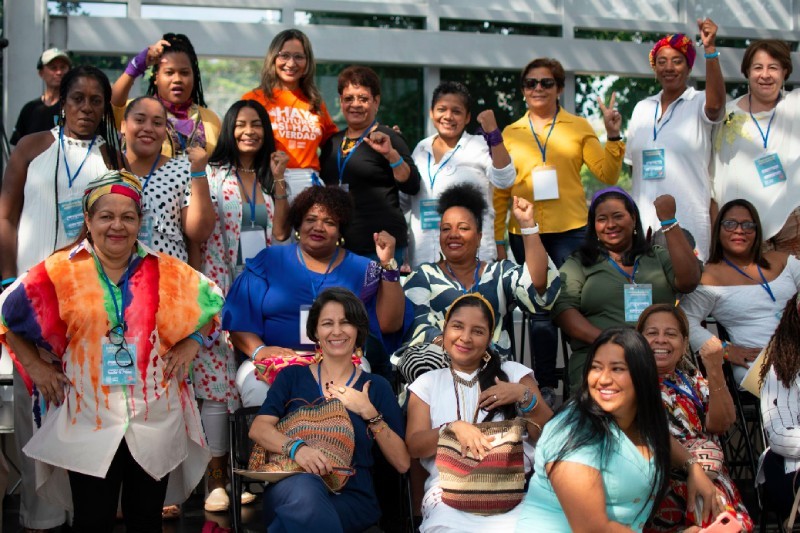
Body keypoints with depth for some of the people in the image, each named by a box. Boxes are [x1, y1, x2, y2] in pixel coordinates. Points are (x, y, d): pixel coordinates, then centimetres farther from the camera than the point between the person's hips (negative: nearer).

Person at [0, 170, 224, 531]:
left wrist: (192, 343, 1)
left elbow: (212, 303, 14)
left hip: (156, 419, 2)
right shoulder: (59, 273, -4)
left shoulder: (167, 272, 1)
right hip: (88, 422, -1)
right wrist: (34, 366, 2)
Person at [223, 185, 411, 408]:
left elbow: (389, 324, 2)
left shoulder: (361, 269, 13)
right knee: (258, 388, -32)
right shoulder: (269, 260, 13)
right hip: (276, 361, 0)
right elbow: (239, 319, 6)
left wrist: (388, 265, -5)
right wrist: (259, 350, -14)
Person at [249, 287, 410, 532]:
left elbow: (402, 463, 9)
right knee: (304, 486, -37)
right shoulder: (292, 376, 16)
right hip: (289, 487, 1)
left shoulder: (376, 386, 14)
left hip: (351, 497, -1)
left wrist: (369, 413, -3)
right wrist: (297, 447, -21)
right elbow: (258, 429, -1)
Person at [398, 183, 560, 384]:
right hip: (435, 363, 0)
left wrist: (528, 224, -3)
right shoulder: (424, 276, 18)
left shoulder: (501, 273, 21)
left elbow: (537, 286, -1)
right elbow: (417, 325, 1)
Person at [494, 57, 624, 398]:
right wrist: (497, 239, 6)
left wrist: (613, 136, -10)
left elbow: (608, 175, 2)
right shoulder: (510, 134, 11)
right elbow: (500, 192, 11)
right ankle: (545, 385, 15)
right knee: (540, 309, 6)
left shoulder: (579, 127, 7)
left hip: (571, 229, -1)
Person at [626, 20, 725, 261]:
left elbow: (716, 103, -25)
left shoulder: (699, 103, -1)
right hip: (645, 218, 4)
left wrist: (710, 49, -31)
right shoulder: (642, 108, 13)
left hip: (688, 219, -4)